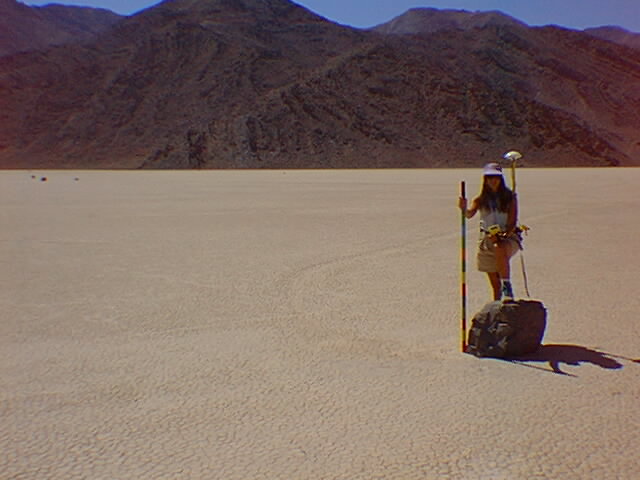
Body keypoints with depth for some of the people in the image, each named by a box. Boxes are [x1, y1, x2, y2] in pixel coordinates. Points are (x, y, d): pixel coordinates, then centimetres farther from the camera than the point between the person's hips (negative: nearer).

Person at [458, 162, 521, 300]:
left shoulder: (510, 197, 0)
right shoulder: (481, 200, 2)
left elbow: (513, 221, -6)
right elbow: (470, 214, -15)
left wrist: (504, 236, -23)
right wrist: (464, 209, -37)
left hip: (509, 237, -2)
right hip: (487, 239, 2)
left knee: (500, 248, -39)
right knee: (495, 283, 4)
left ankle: (507, 286, -34)